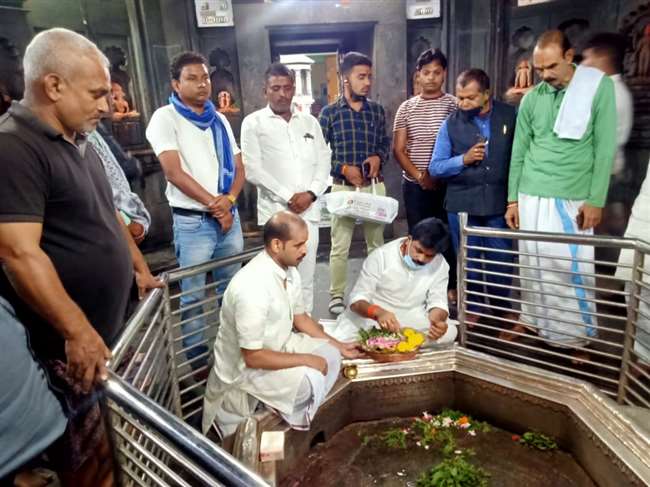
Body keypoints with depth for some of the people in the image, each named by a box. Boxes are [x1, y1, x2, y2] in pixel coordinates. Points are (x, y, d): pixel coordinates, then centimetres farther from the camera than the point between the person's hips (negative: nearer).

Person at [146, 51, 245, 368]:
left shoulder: (219, 119, 13)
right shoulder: (165, 118, -5)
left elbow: (238, 167, 11)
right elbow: (174, 173, -13)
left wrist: (229, 200, -9)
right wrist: (214, 204, -11)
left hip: (229, 217, 6)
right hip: (192, 222, -5)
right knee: (193, 295, 3)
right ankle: (198, 360, 18)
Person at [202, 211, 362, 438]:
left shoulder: (289, 271, -6)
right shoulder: (252, 288, -34)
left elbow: (300, 318, 9)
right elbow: (252, 357, -29)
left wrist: (339, 346, 5)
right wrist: (305, 359, -22)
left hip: (278, 346, 9)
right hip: (245, 367, -8)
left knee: (330, 354, -1)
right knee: (310, 380, -24)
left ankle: (304, 415, 15)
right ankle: (295, 424, 7)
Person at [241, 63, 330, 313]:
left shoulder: (309, 122, 14)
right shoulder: (253, 123, 2)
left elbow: (323, 162, 10)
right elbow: (253, 170, -6)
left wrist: (310, 194, -6)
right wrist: (288, 197, -10)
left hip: (309, 210, 4)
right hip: (275, 211, -3)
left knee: (306, 276, 8)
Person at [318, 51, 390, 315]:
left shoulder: (377, 110, 7)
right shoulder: (329, 112, -3)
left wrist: (378, 157, -6)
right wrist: (343, 168, -14)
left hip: (375, 185, 3)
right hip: (343, 186, -3)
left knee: (377, 242, 12)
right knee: (340, 246, 1)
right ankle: (336, 295, 15)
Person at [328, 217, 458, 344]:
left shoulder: (441, 265, -9)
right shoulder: (381, 256, -17)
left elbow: (438, 303, -9)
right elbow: (357, 299, -20)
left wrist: (436, 321, -34)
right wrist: (378, 313, -42)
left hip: (412, 320, 3)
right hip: (369, 317, -3)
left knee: (449, 332, -24)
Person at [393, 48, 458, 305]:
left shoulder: (454, 105, 2)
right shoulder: (406, 108, 5)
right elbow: (398, 150, 3)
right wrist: (419, 176, -9)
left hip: (447, 184, -1)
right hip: (415, 185, 1)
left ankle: (451, 286, 20)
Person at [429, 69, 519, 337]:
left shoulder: (510, 116, 0)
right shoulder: (451, 123, 0)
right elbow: (435, 167, 0)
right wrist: (463, 159, -15)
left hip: (499, 202, 0)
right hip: (462, 203, 0)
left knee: (501, 259, 11)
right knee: (468, 261, 10)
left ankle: (503, 307, 32)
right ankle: (472, 309, 27)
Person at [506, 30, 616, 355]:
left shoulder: (599, 87, -2)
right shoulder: (531, 99, 6)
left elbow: (605, 147, -4)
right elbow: (519, 151, 9)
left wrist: (596, 200, -9)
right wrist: (512, 199, 6)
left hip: (574, 199, -3)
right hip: (531, 197, 3)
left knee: (573, 269, -2)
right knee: (533, 266, 8)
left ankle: (576, 337, 14)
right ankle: (535, 325, 23)